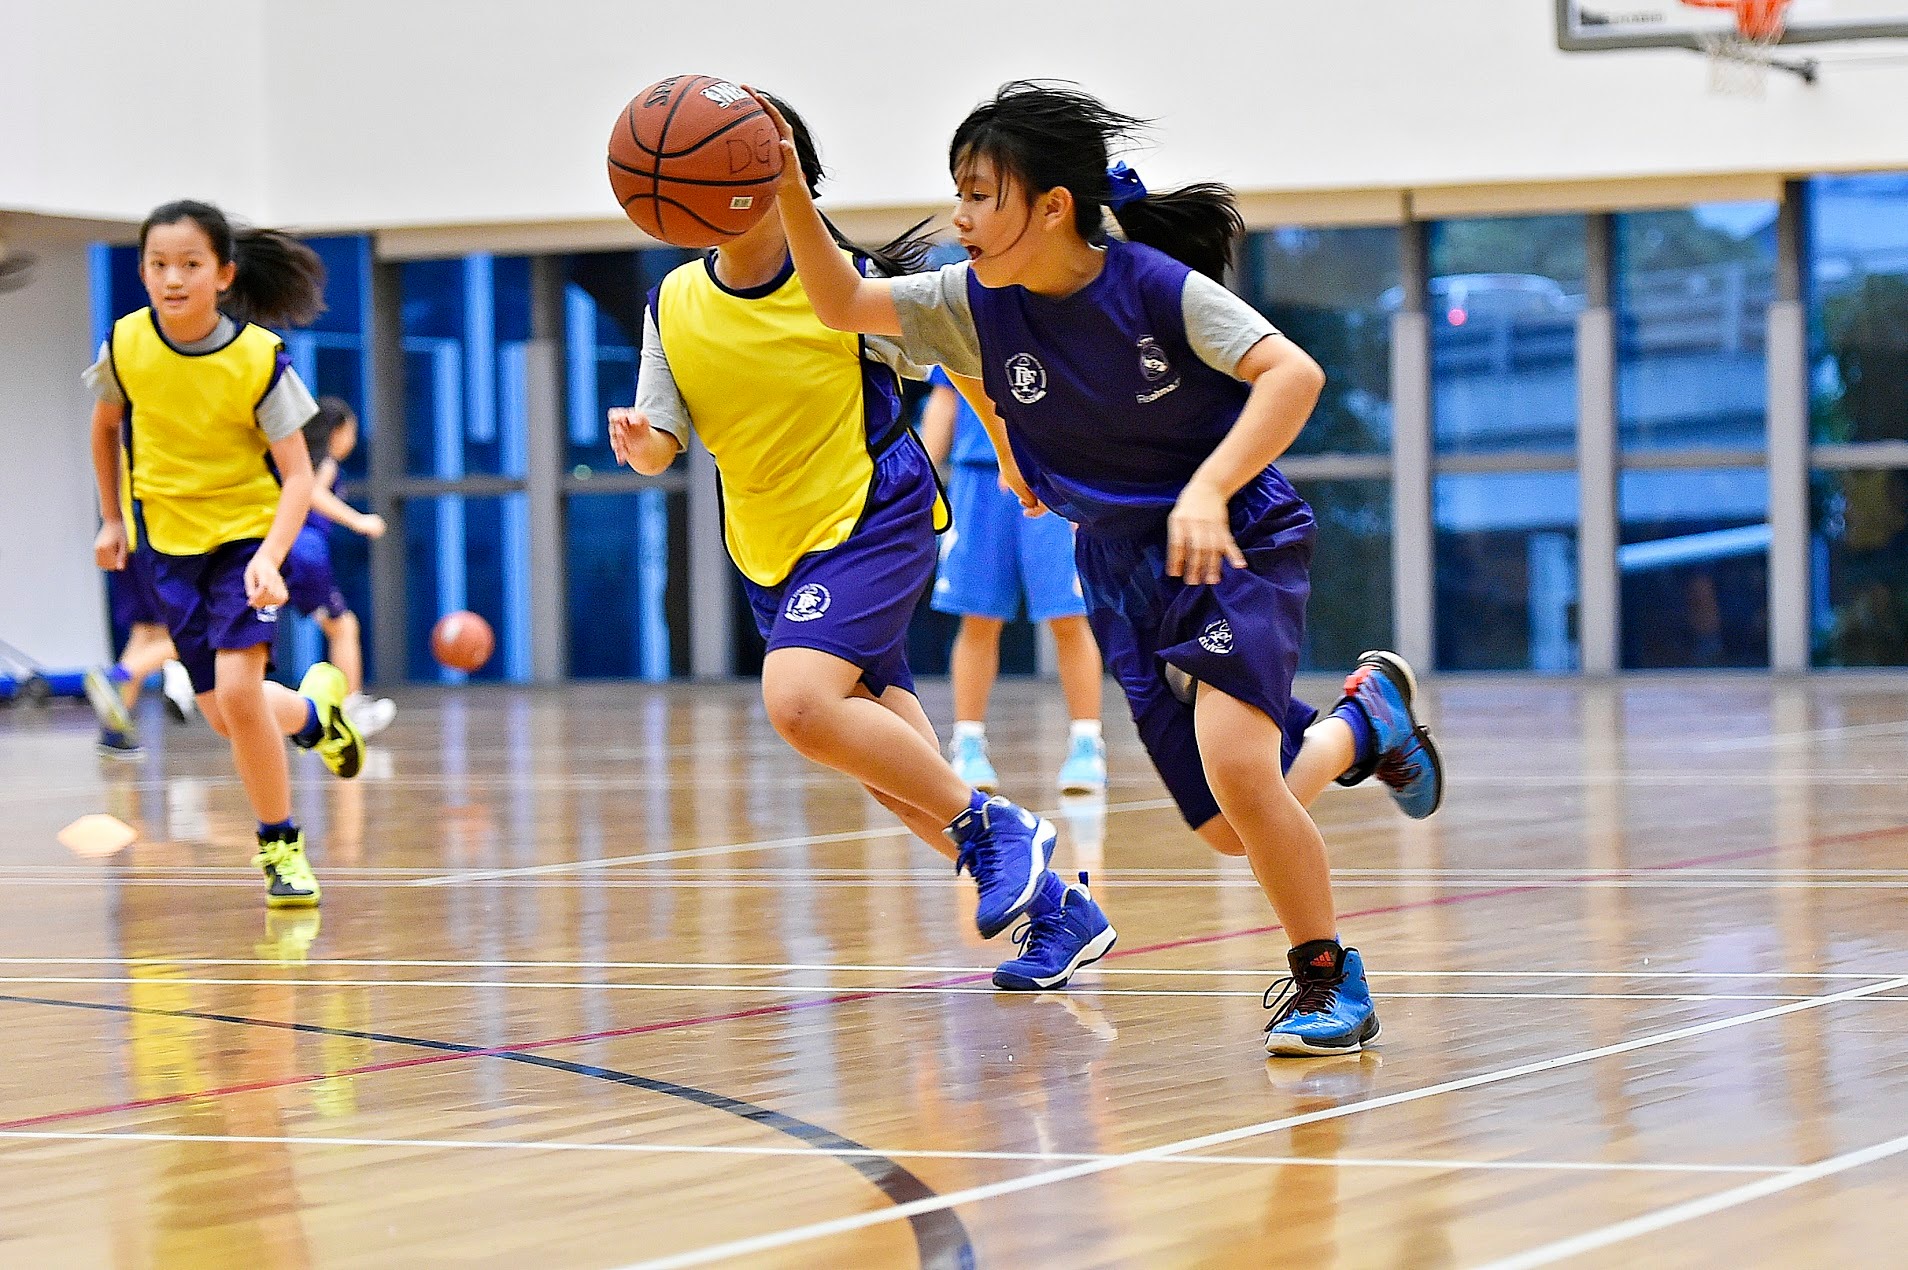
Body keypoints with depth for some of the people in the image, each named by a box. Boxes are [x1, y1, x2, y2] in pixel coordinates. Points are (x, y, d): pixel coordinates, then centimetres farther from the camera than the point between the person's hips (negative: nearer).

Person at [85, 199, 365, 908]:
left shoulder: (258, 359, -21)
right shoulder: (126, 344, -12)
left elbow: (298, 474, -19)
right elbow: (106, 427, 10)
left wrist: (270, 557, -33)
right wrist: (111, 519, 11)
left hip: (248, 531, -4)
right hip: (169, 539, 4)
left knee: (237, 690, -22)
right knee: (223, 714, 8)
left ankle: (281, 847, -2)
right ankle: (314, 708, 43)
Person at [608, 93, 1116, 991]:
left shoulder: (849, 281, -14)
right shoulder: (674, 305, -1)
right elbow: (662, 445, 1)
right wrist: (639, 441, -22)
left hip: (873, 521, -6)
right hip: (772, 553, 6)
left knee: (796, 701, -29)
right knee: (898, 779, 7)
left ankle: (995, 829, -14)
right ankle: (1056, 909, 21)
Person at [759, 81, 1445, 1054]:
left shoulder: (1154, 285, -23)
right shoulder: (978, 305, -8)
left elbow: (1294, 373, -32)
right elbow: (843, 304, -3)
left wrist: (1208, 491, -42)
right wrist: (786, 194, -19)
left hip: (1239, 541, -5)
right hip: (1121, 564, 6)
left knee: (1232, 765, -27)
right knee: (1235, 833, 4)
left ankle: (1328, 982, -5)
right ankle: (1363, 722, 36)